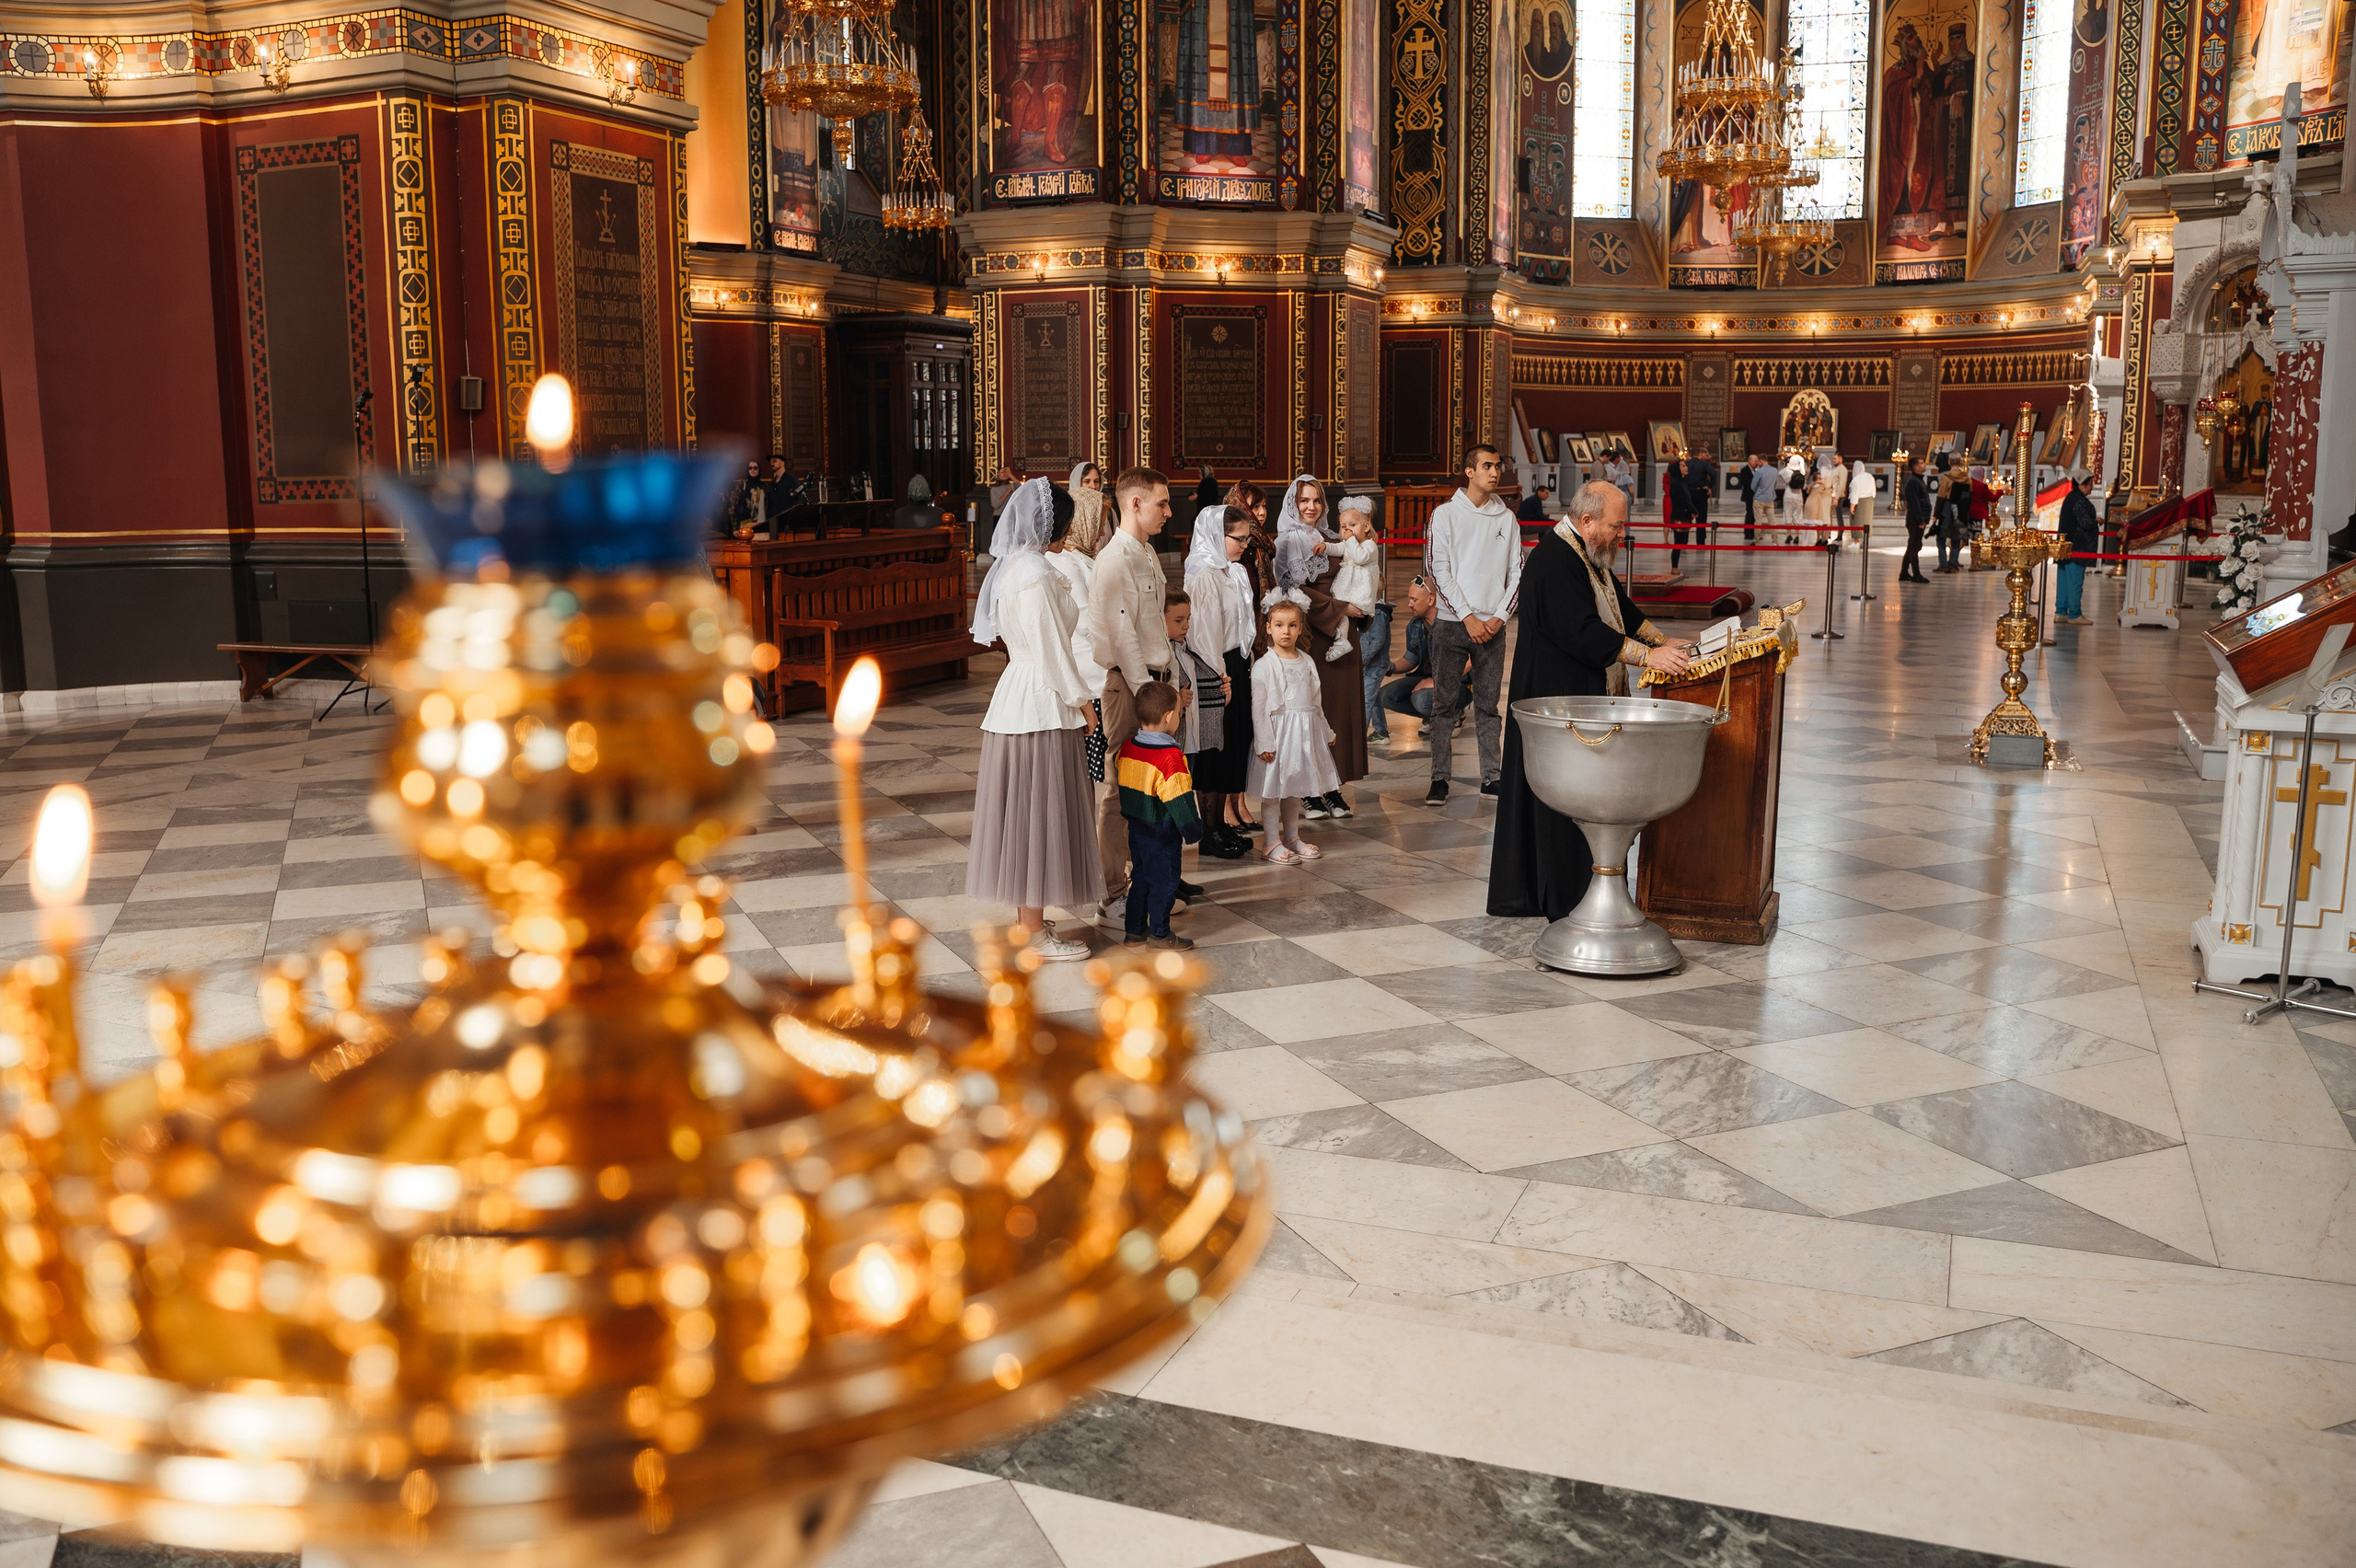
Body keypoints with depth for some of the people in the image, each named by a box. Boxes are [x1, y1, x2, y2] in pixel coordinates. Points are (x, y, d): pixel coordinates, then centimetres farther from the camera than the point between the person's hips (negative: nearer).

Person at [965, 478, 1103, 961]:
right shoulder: (1036, 573, -18)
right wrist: (1082, 702, -10)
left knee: (1025, 810, 14)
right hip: (1042, 703, -10)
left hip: (1016, 690, 10)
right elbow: (1052, 647, -18)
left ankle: (1026, 917, 23)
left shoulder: (1011, 566, 12)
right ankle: (1034, 934, 4)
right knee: (1039, 812, -3)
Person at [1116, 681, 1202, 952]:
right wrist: (1193, 831, -12)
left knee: (1140, 878, 17)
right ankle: (1159, 933, 15)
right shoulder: (1170, 757, -23)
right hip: (1162, 834, -7)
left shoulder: (1127, 747, 1)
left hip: (1136, 829, 8)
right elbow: (1180, 799, -20)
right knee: (1163, 880, 6)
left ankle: (1134, 930, 23)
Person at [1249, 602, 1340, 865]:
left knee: (1294, 787, 14)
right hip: (1278, 732, -6)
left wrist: (1326, 732, 23)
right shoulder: (1264, 665, -9)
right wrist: (1264, 743, -16)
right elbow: (1258, 708, -11)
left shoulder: (1307, 662, 10)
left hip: (1304, 734, 6)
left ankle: (1292, 837, 24)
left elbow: (1315, 701, 20)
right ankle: (1273, 843, 3)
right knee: (1273, 789, -2)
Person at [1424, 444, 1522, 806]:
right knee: (1445, 704, 0)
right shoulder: (1445, 514, 1)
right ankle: (1439, 778, 5)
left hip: (1492, 626, 2)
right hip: (1452, 625, -2)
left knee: (1489, 705, 6)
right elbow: (1437, 570, -5)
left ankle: (1492, 776, 10)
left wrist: (1500, 616, -4)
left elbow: (1516, 572, 10)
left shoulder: (1506, 518, 9)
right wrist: (1468, 617, -11)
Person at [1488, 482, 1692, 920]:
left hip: (1586, 698, 11)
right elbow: (1584, 632, -28)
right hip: (1559, 699, -11)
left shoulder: (1589, 557, 14)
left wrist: (1663, 640, 10)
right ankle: (1567, 902, 2)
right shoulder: (1555, 561, -20)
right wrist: (1648, 656, -29)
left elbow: (1621, 608, 23)